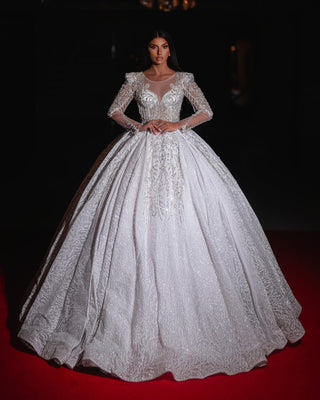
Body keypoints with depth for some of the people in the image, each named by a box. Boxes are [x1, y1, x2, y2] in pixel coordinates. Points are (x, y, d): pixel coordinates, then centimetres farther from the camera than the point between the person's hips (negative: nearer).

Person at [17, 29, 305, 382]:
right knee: (134, 218, -7)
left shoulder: (184, 79, 10)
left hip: (178, 150, 0)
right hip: (141, 151, 0)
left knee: (184, 220, -6)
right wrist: (139, 125, -7)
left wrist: (177, 125, -9)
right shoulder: (135, 79, 11)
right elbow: (114, 111, 9)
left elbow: (206, 112, 5)